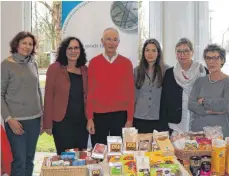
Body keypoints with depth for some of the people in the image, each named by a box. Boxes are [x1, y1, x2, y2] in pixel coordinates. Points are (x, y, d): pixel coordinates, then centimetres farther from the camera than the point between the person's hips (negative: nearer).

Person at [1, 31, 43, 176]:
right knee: (19, 160, -3)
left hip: (34, 119, 5)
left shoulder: (33, 64, 8)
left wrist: (42, 113, 13)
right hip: (16, 120, -5)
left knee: (30, 159, 11)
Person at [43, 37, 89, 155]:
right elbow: (48, 96, -7)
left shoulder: (85, 70, 7)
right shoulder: (54, 68, -7)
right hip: (62, 121, -4)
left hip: (82, 121, 5)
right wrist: (48, 123, -9)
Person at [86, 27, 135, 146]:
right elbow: (90, 92, 3)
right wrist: (90, 118, -1)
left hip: (120, 115, 0)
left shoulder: (126, 63, 2)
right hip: (99, 116, 0)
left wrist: (130, 119, -1)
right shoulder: (94, 63, 2)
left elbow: (130, 92, 3)